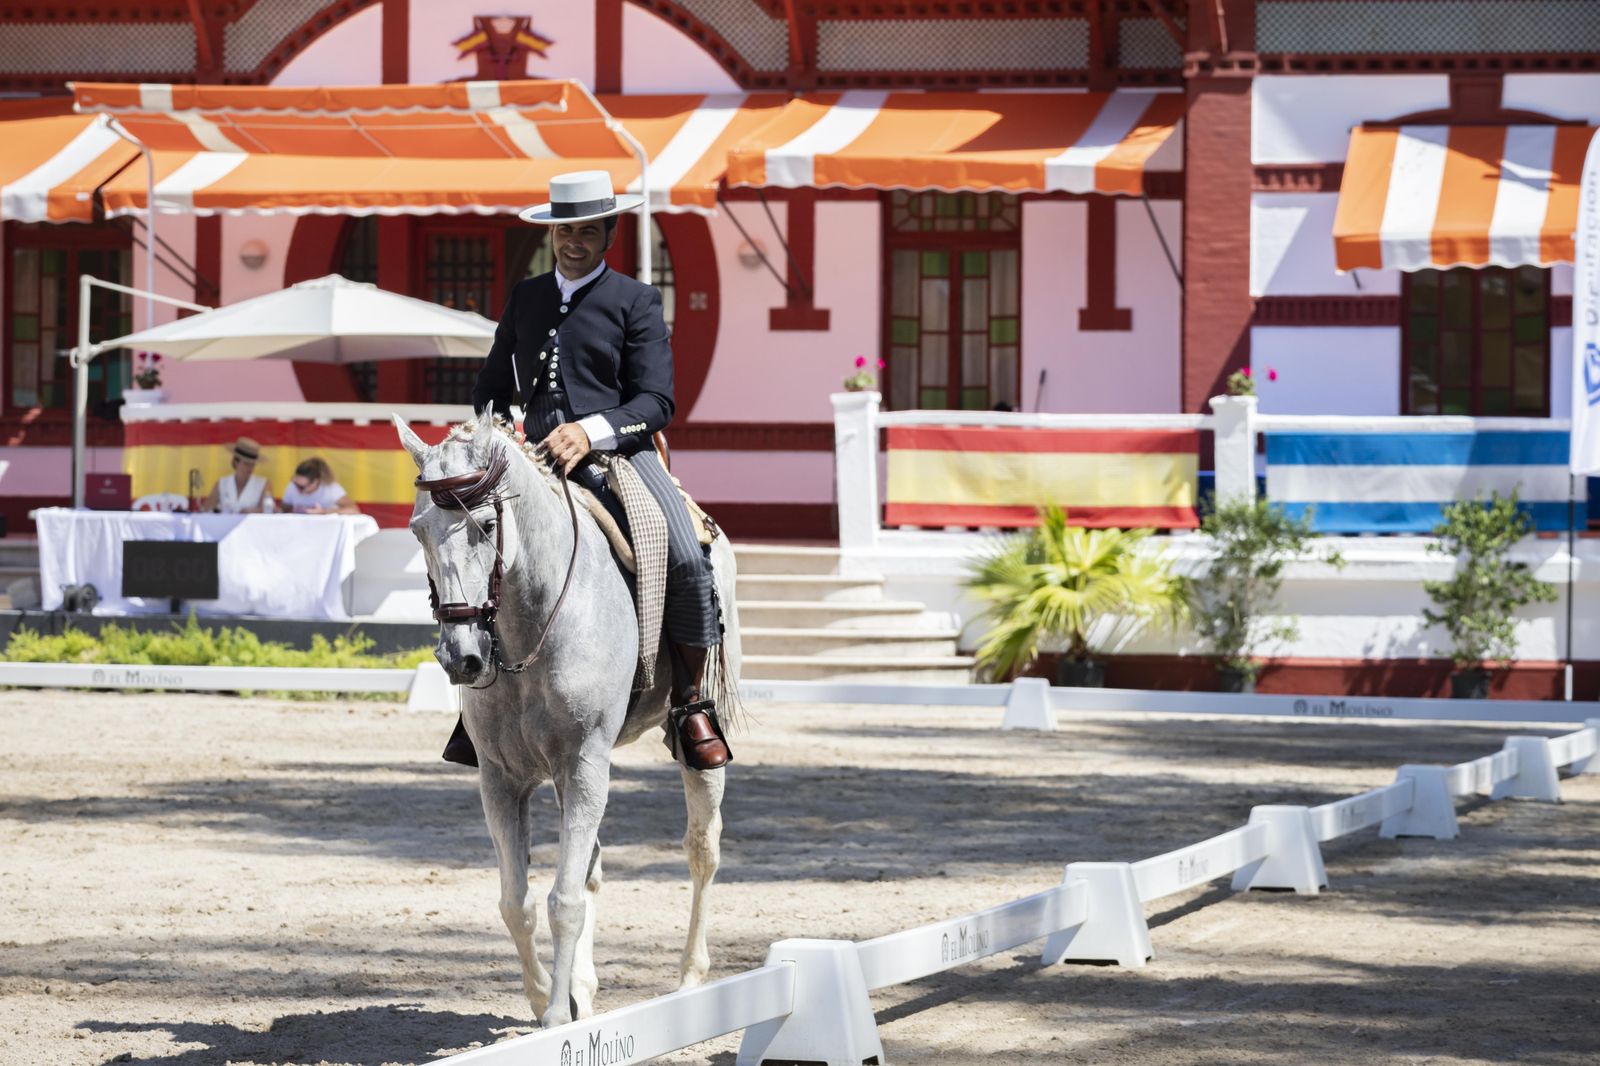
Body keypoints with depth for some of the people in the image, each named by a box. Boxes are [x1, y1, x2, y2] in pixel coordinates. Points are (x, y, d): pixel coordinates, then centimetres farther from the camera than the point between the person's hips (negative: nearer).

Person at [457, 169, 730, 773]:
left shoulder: (636, 302, 6)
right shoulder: (525, 298, 18)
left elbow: (655, 402, -4)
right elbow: (491, 387, 26)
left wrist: (590, 431, -20)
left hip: (616, 455, -3)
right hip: (533, 461, 3)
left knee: (686, 559, -28)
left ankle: (690, 705, -12)